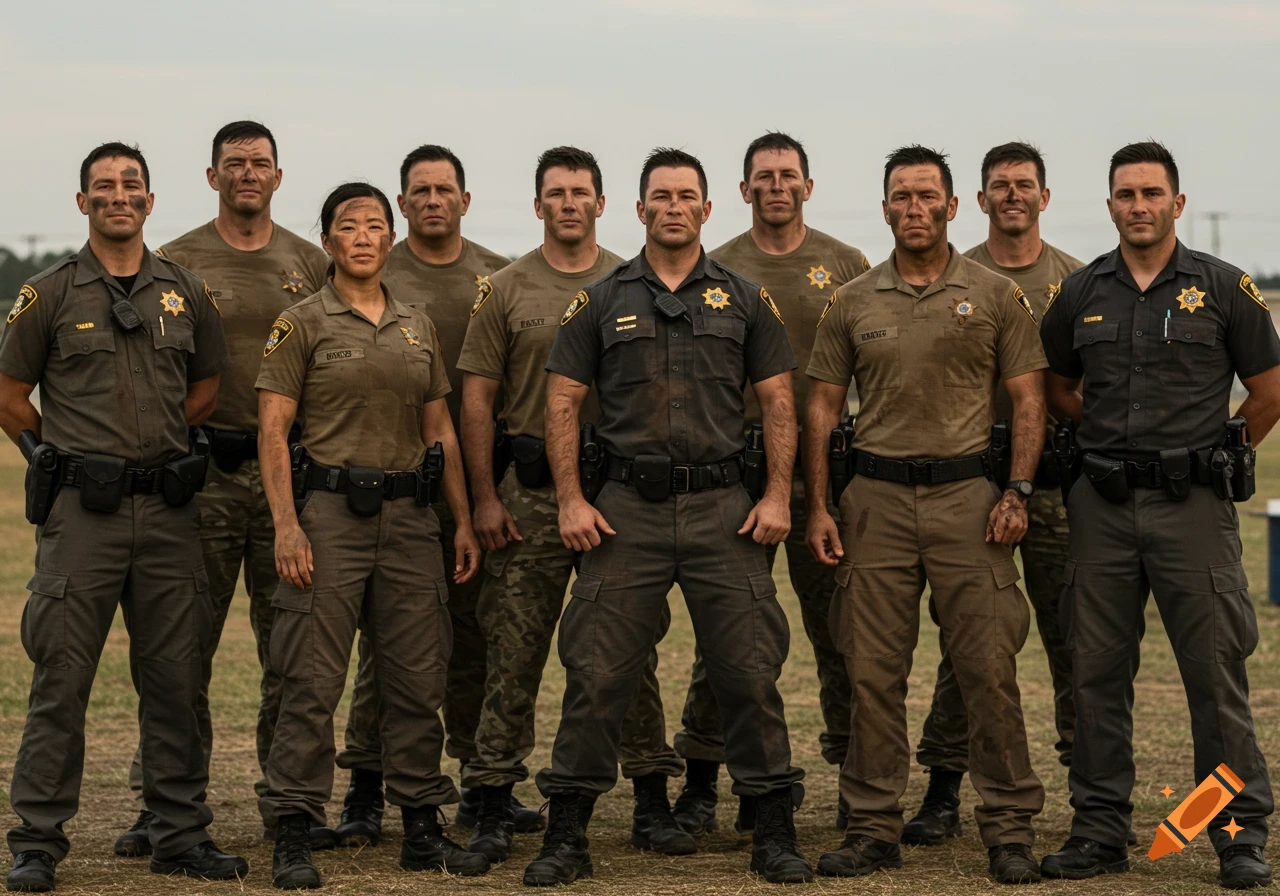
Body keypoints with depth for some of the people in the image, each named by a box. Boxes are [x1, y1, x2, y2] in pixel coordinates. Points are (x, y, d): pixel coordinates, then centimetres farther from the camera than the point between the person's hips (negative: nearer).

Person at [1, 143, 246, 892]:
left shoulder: (187, 293, 9)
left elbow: (207, 386, 18)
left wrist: (157, 450, 10)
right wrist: (69, 460, 4)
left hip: (168, 511, 3)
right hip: (82, 513, -3)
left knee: (176, 678, 8)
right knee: (62, 678, -2)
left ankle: (182, 834, 17)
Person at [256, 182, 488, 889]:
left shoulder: (418, 327, 14)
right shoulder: (302, 324, 0)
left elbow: (440, 430, 17)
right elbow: (273, 430, -5)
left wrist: (463, 521, 12)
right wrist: (286, 525, -14)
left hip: (410, 513, 5)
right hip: (330, 511, -5)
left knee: (417, 678, 7)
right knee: (313, 679, -6)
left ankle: (422, 829, 16)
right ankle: (292, 837, -1)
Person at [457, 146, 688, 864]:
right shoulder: (508, 290, 4)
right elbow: (477, 399, 4)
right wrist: (485, 497, -2)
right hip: (532, 490, -1)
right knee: (514, 651, 0)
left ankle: (653, 803, 12)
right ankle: (495, 809, 6)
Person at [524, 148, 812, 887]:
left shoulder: (745, 299, 8)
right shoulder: (602, 302, 7)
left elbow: (778, 404, 6)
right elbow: (563, 403, 5)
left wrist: (778, 496, -4)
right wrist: (571, 501, -4)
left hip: (724, 508, 0)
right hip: (627, 508, 0)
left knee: (749, 673, 1)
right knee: (597, 675, 0)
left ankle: (775, 832, 11)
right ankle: (568, 834, 9)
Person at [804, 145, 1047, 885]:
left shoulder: (996, 296, 3)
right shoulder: (853, 303, 8)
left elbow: (1029, 400, 3)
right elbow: (822, 407, 10)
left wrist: (1017, 493, -7)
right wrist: (818, 507, 3)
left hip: (967, 493, -2)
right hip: (878, 498, 2)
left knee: (990, 667, -4)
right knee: (873, 671, 4)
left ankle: (1010, 829, 4)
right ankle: (875, 826, 12)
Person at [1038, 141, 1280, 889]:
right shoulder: (1081, 293, 8)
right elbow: (1057, 388, 22)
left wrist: (1214, 457, 8)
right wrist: (1112, 441, 13)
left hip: (1192, 506, -3)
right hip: (1104, 508, 3)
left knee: (1216, 673, -2)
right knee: (1097, 673, 6)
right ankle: (1101, 829, 15)